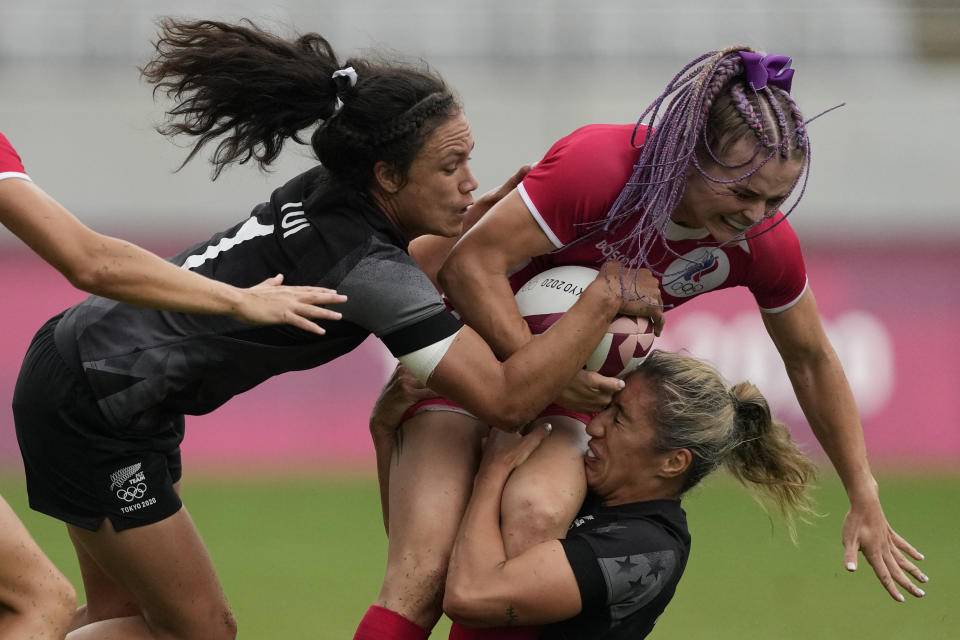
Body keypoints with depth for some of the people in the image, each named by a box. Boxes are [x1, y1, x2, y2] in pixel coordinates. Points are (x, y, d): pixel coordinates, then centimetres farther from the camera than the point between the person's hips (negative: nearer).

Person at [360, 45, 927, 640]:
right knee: (423, 577, -21)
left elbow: (812, 361, 5)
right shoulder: (599, 164, -30)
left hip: (587, 377, 3)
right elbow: (470, 266, -26)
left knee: (537, 514, -33)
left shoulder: (765, 244, -13)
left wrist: (865, 499, 10)